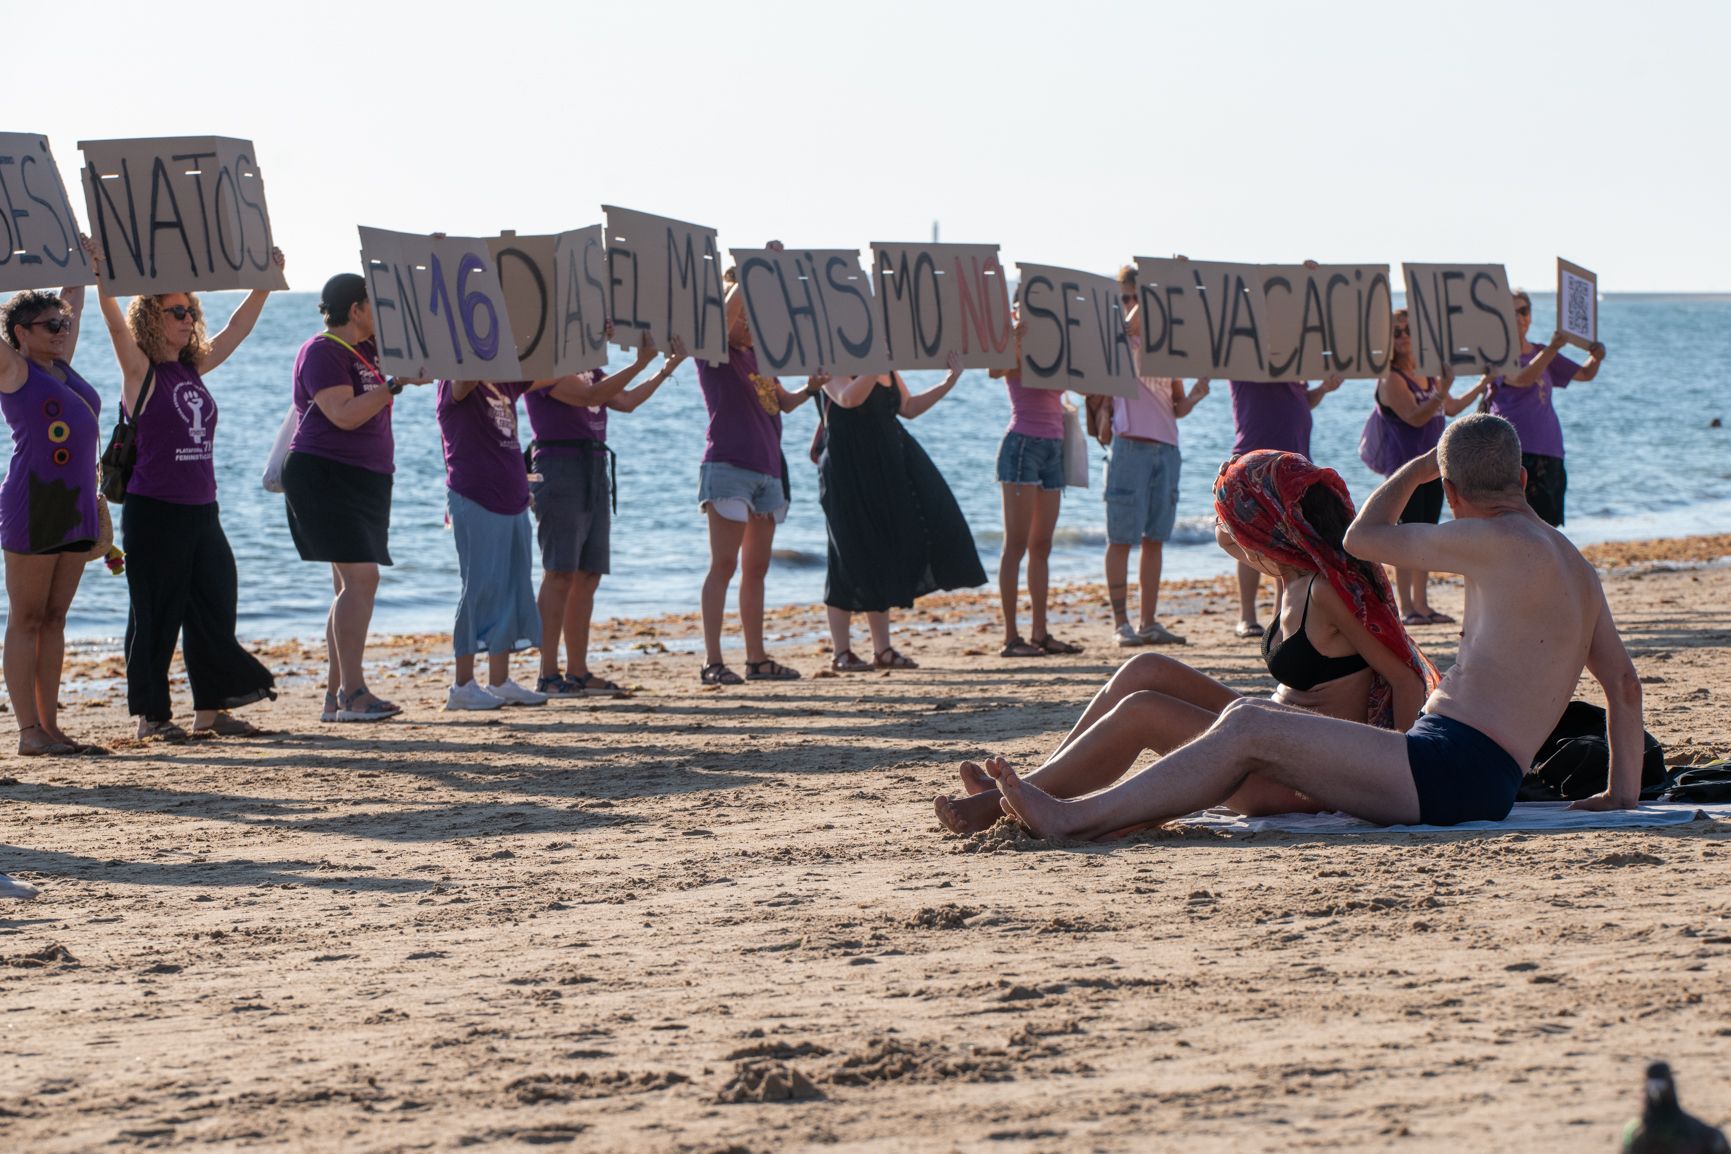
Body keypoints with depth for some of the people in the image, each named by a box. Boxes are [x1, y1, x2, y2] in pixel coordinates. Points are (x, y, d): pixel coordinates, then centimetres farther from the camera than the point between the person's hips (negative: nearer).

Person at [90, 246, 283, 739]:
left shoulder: (193, 368, 11)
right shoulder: (141, 372, -7)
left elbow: (238, 328, 20)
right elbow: (117, 325, -23)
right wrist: (102, 278, -37)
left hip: (201, 510, 7)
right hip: (154, 512, -7)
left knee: (215, 607, 6)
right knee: (156, 615, -1)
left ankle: (210, 708, 13)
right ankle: (151, 714, 7)